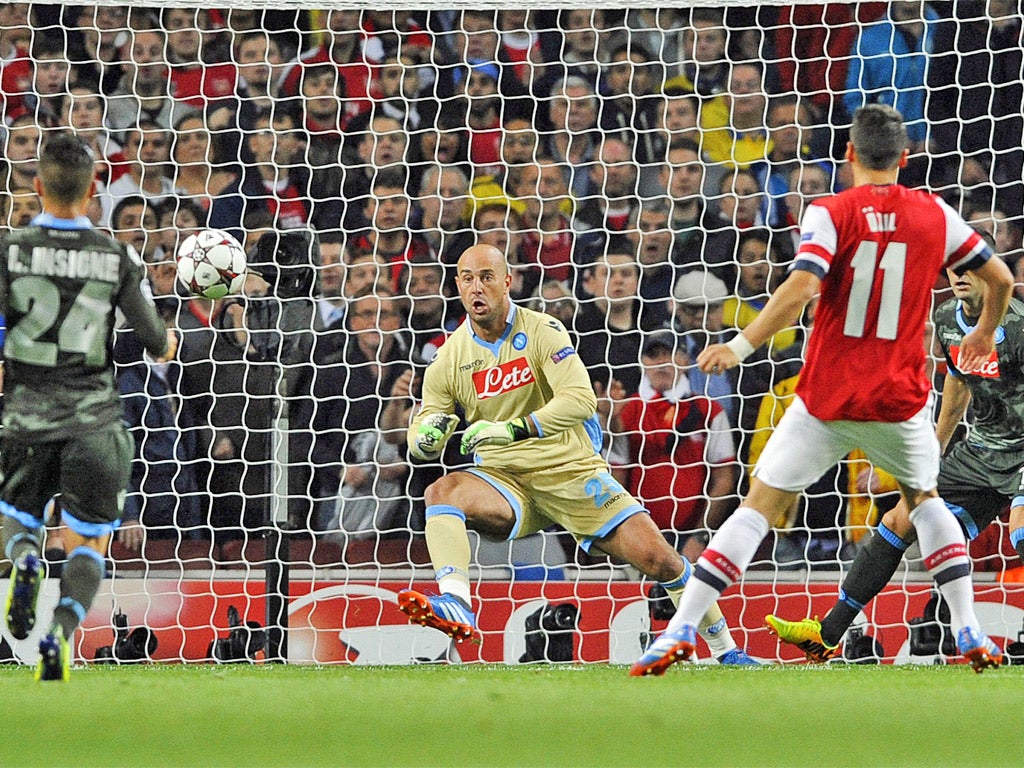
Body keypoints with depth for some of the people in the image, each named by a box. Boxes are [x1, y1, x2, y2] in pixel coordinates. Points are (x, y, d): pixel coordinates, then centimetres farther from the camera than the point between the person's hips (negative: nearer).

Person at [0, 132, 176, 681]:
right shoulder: (116, 259, -6)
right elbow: (155, 341, 2)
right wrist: (166, 344, 25)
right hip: (92, 418, 0)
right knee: (87, 543, 9)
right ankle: (61, 631, -18)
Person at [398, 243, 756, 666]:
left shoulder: (542, 331, -8)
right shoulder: (449, 358, 1)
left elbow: (582, 399, -22)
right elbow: (419, 443, 4)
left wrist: (514, 429, -34)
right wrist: (427, 434, -23)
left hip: (572, 472, -2)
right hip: (505, 483, 2)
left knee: (658, 558, -11)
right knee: (442, 491, -30)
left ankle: (726, 650, 9)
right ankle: (456, 605, -47)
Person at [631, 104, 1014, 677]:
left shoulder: (831, 214, -8)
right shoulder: (935, 215, 2)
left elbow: (801, 289, -23)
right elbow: (1001, 279, 9)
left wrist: (740, 346, -17)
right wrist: (985, 333, 29)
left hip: (827, 398, -3)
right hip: (900, 397, 3)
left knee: (759, 506, 3)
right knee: (925, 499, 27)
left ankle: (680, 630, -6)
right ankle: (971, 635, 16)